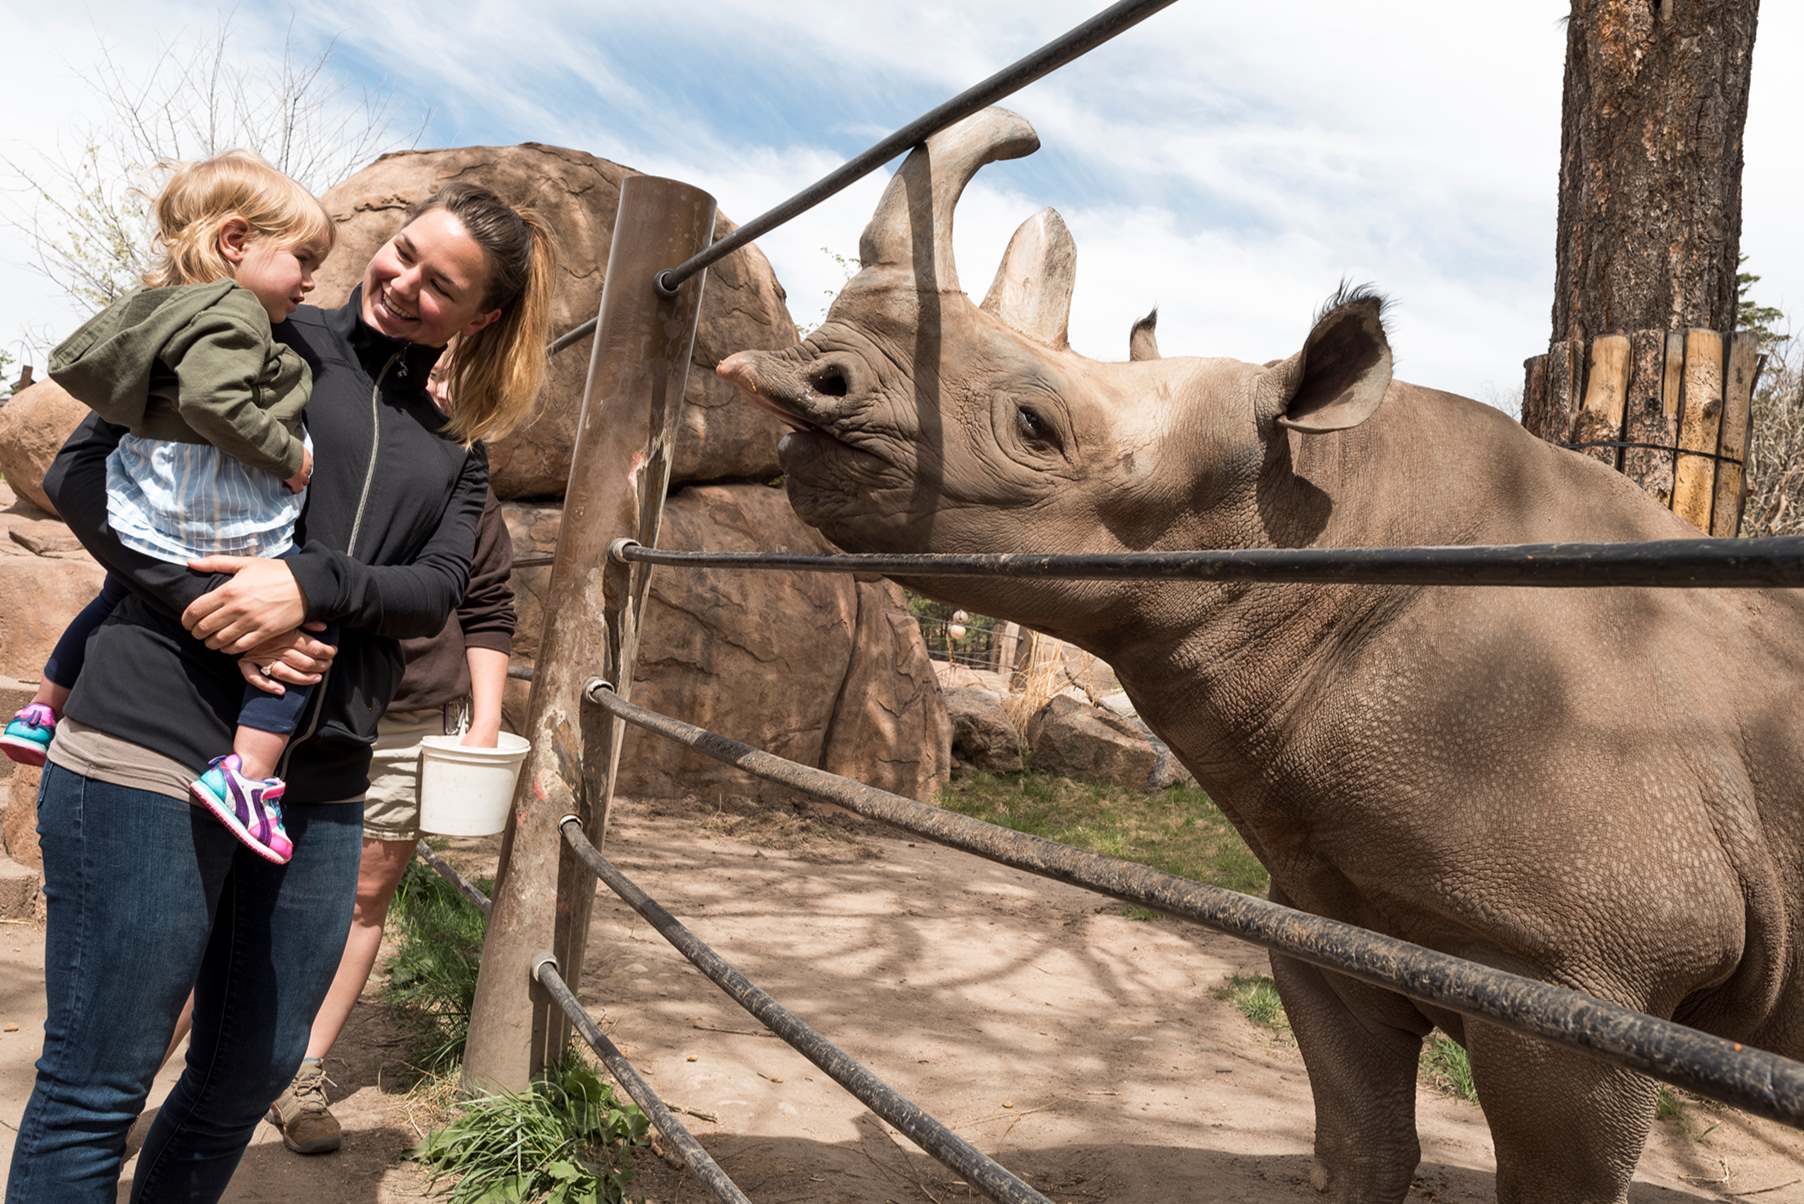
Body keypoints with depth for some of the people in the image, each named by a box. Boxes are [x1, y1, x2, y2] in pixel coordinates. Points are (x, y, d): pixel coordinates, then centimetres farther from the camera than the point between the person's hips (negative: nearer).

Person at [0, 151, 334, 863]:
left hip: (142, 528, 10)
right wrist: (288, 454, -20)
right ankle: (245, 772, -11)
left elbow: (73, 358, 20)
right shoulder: (232, 316, -17)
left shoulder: (158, 303, 11)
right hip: (228, 538, -10)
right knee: (307, 621, -1)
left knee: (113, 601, 34)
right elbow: (216, 404, -31)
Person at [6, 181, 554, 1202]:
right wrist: (203, 602, -17)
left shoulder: (456, 453, 15)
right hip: (159, 745, -5)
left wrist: (311, 585, -19)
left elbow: (436, 591, 0)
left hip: (320, 788, 5)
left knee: (249, 1078, 16)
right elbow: (84, 470, -4)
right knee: (98, 1088, 3)